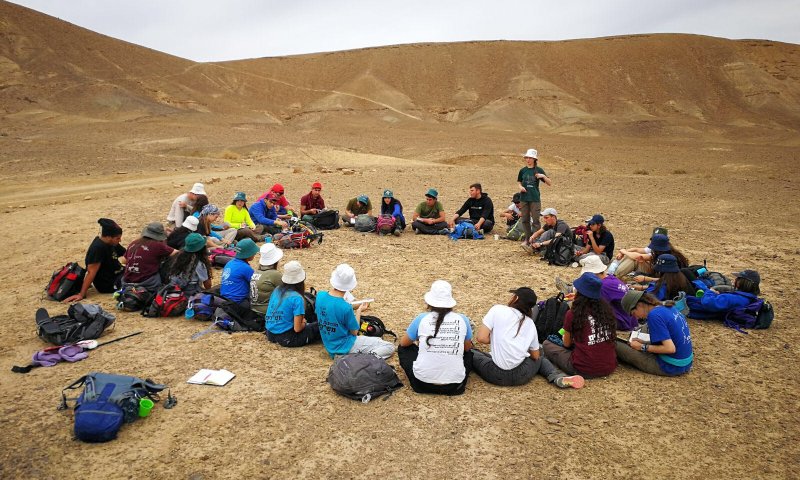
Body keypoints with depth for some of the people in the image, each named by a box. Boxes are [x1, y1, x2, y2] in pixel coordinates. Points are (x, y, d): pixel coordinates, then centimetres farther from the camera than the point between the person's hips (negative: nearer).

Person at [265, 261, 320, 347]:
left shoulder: (277, 290, 3)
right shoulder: (297, 298, -18)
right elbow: (297, 329, -17)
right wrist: (304, 323, 5)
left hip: (270, 334, 7)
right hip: (286, 339, -7)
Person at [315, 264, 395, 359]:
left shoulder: (320, 295, -10)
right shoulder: (346, 307, -29)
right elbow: (354, 332, -13)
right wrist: (359, 311, 1)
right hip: (345, 347, -8)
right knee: (389, 348, -6)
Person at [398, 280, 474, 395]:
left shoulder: (422, 319, -4)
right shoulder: (462, 320, -2)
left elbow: (403, 343, 14)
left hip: (423, 383, -1)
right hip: (454, 385, 2)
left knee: (403, 348, 25)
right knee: (469, 352, 31)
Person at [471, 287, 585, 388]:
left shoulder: (497, 310, -2)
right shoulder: (530, 323, 10)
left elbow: (481, 338, -8)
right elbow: (535, 356, 15)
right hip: (522, 376, 1)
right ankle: (560, 378, 9)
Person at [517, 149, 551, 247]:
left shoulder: (539, 170, -2)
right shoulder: (523, 170, 7)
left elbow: (550, 183, -3)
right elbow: (519, 182, 18)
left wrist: (543, 176, -21)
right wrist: (520, 187, -4)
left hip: (535, 198, -4)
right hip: (524, 198, 4)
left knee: (535, 220, -3)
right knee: (525, 219, 9)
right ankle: (527, 238, 20)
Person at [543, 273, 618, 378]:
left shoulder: (573, 314, -11)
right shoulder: (607, 310, 0)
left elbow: (567, 344, 5)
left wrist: (565, 337, 30)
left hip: (584, 370, -5)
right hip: (609, 368, 5)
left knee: (547, 344, 11)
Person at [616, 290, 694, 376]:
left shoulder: (654, 315, -21)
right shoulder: (669, 308, 5)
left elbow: (670, 348, -25)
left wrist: (642, 347, -13)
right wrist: (643, 343, 9)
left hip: (671, 367, -9)